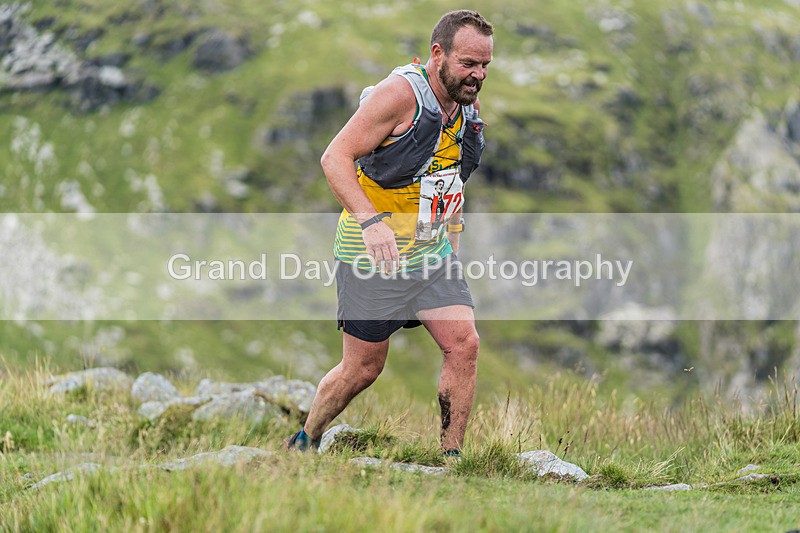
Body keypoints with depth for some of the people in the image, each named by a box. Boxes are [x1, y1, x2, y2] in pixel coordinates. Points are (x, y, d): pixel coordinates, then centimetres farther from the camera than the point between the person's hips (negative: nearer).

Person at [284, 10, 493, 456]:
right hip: (374, 254, -6)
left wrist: (453, 234, 17)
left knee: (464, 345, -9)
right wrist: (370, 221, -35)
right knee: (362, 369, 2)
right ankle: (304, 444, 27)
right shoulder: (400, 94, -20)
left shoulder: (469, 104, 4)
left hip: (433, 252, 6)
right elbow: (335, 157, -22)